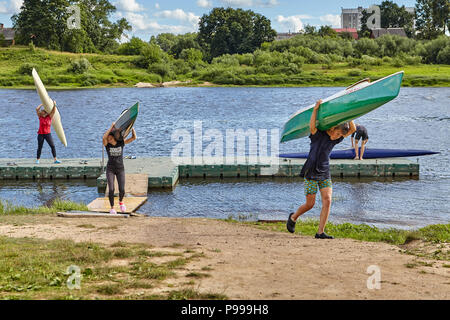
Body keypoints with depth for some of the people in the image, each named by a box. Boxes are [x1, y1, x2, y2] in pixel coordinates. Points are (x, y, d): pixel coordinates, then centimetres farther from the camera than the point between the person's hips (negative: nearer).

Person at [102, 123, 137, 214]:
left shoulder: (121, 142, -5)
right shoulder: (106, 144, -9)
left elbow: (134, 138, -12)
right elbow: (104, 137, -32)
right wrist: (111, 127, -32)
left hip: (120, 169, 1)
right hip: (110, 169, -1)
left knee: (122, 190, -6)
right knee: (111, 190, -12)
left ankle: (121, 201, 27)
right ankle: (112, 208, 7)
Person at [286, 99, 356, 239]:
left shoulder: (335, 140, 7)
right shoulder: (318, 134, -10)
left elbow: (353, 129, 4)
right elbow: (312, 126, -32)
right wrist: (316, 109, -35)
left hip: (325, 174, 5)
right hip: (311, 173, -5)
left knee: (327, 201, -10)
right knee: (310, 204, 2)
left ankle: (320, 232, -7)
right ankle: (293, 217, 31)